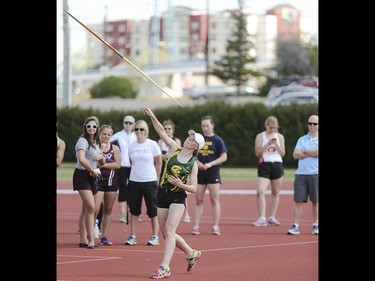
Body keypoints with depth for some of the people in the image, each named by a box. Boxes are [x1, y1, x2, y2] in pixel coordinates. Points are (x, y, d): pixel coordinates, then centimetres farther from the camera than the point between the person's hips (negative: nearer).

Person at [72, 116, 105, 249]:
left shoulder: (95, 142, 16)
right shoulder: (83, 140, -11)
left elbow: (102, 163, 23)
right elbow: (81, 159, -27)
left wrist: (101, 157, -1)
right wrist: (93, 170, -16)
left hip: (92, 177, 9)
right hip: (82, 175, -9)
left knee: (86, 209, 11)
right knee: (91, 207, -17)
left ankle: (83, 239, 16)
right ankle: (91, 240, -18)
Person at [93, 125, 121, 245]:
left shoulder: (115, 148, 5)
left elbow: (118, 164, -4)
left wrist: (103, 164, -14)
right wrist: (100, 149, -18)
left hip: (112, 181, 3)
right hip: (98, 180, -3)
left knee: (108, 210, 8)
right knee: (95, 209, -13)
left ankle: (104, 236, 16)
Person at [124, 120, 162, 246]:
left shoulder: (152, 144, -4)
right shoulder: (131, 146, 5)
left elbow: (159, 164, 3)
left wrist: (155, 178, 6)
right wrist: (136, 173, 10)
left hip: (150, 181, -3)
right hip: (134, 182, 3)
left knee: (153, 210, 1)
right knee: (134, 210, 5)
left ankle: (155, 236, 8)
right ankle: (133, 236, 10)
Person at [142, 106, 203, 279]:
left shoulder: (193, 164, -5)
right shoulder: (174, 149, 4)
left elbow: (193, 188, -4)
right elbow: (162, 132, 1)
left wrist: (181, 185, -22)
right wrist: (152, 116, -8)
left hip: (178, 197, -5)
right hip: (163, 194, 5)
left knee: (169, 231, -17)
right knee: (166, 234, 9)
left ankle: (164, 268, -21)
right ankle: (191, 254, 31)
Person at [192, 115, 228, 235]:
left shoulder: (217, 140, -2)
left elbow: (224, 157, -5)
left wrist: (210, 164, -16)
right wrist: (198, 162, -8)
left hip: (213, 172, -3)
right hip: (200, 172, 3)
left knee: (214, 199, -2)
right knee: (199, 200, 3)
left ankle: (215, 227, 3)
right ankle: (196, 227, 5)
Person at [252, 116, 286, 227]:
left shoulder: (280, 137, 9)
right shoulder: (260, 136, 2)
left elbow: (282, 153, 6)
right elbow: (257, 153, -5)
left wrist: (276, 144, -10)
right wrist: (268, 144, -15)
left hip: (277, 165, 3)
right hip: (264, 166, -3)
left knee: (275, 192, 6)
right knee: (260, 192, -16)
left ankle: (272, 217, 14)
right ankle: (262, 218, -16)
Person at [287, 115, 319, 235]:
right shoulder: (302, 139, 14)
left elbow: (318, 152, -14)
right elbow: (295, 155, 1)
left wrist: (305, 152, -3)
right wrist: (313, 153, -4)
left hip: (316, 174, -2)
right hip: (301, 173, 2)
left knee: (316, 201, 1)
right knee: (298, 200, -2)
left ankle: (315, 225, 9)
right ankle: (295, 226, -3)